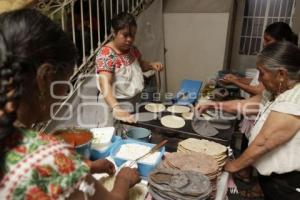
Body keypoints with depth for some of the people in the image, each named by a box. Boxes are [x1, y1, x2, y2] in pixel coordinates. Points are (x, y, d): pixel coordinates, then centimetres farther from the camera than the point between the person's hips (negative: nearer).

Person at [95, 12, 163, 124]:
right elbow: (105, 84, -35)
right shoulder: (106, 54, -22)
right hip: (119, 104, -6)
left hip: (136, 102, 7)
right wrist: (116, 109, -50)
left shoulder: (132, 49, 0)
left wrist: (151, 65, -2)